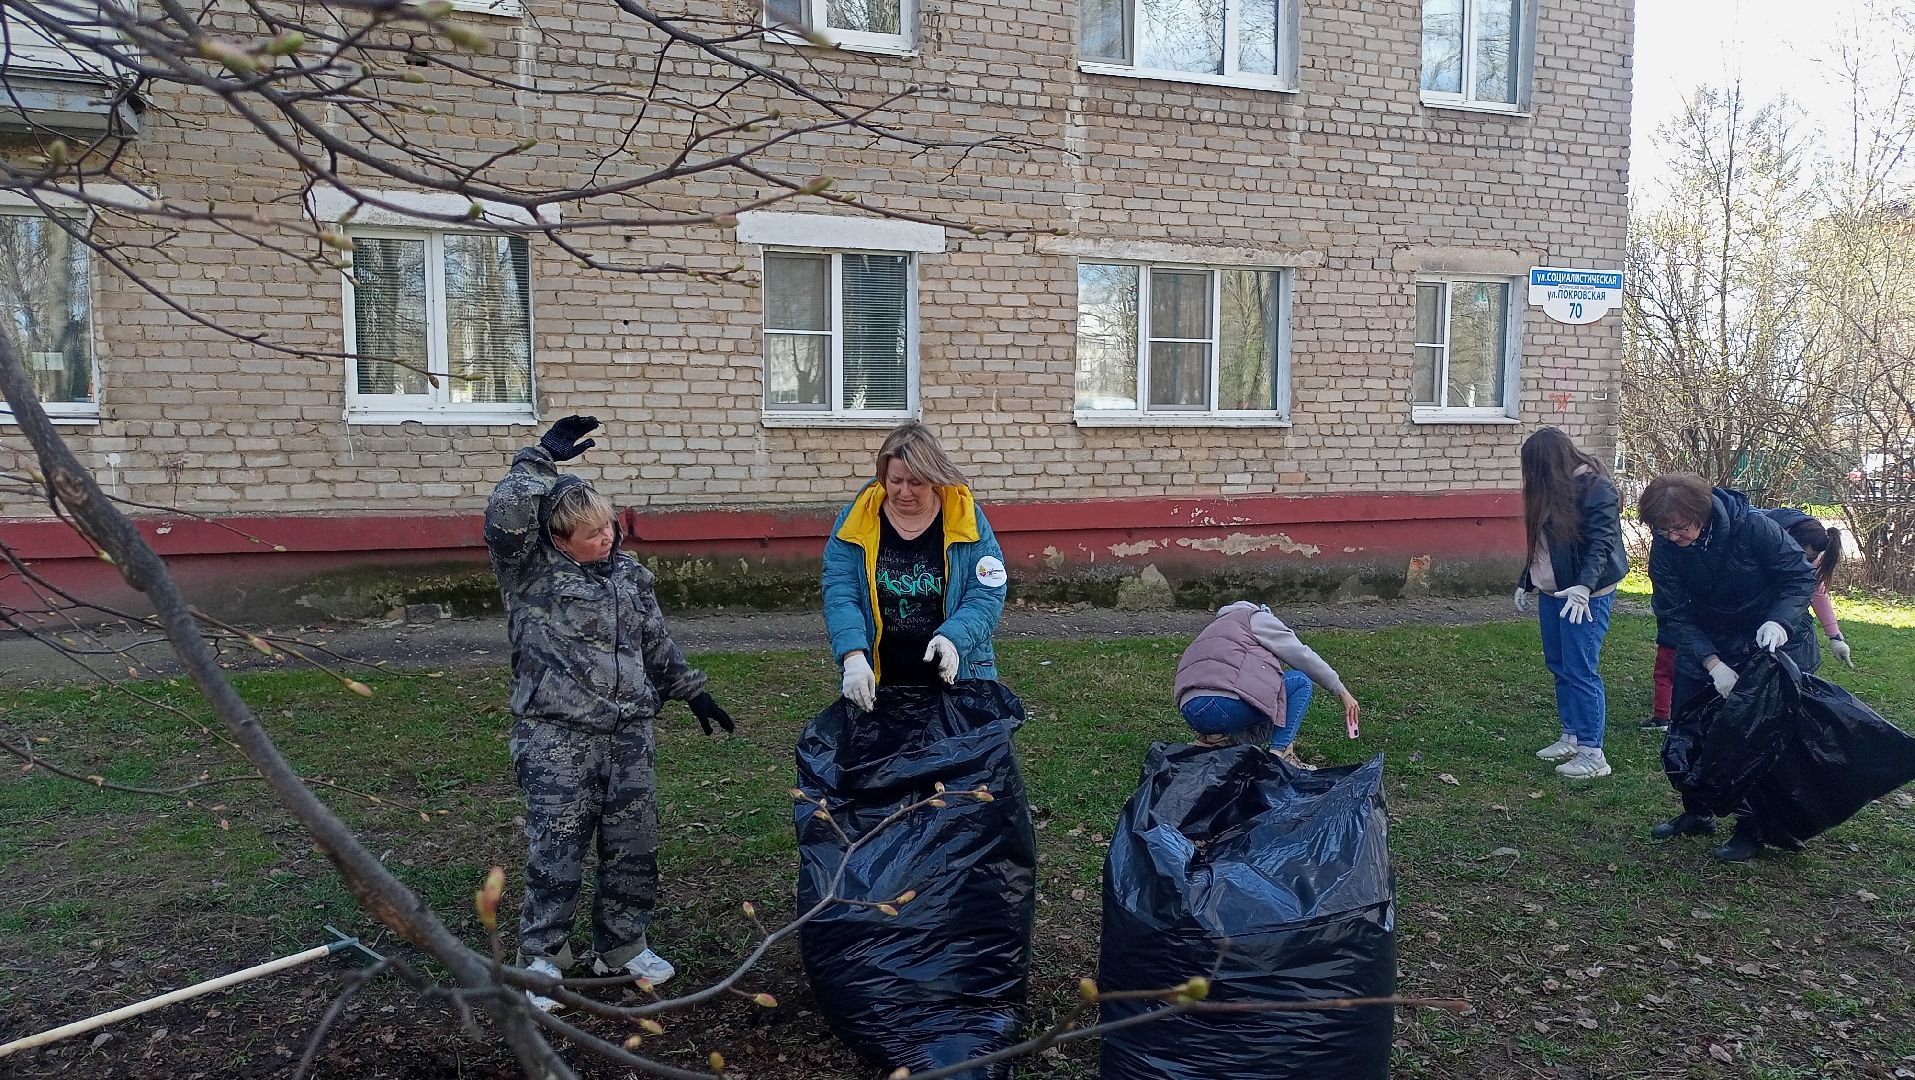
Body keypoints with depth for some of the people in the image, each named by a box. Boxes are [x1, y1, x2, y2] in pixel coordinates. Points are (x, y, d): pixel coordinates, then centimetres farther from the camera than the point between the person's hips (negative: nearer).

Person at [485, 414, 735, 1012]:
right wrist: (541, 459, -18)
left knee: (634, 845, 10)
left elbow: (657, 642, 21)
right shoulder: (530, 571, -4)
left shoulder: (630, 575, 12)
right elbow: (505, 514, -24)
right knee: (556, 848, -3)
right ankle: (542, 958, 15)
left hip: (629, 732, 5)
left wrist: (692, 691, 22)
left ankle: (622, 945, 28)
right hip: (557, 736, -5)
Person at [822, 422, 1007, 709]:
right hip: (877, 679, 1)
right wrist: (854, 658, -27)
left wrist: (952, 638, -28)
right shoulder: (855, 521, -5)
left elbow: (987, 596, -9)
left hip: (955, 676, 0)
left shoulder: (965, 519, -6)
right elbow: (839, 596, -11)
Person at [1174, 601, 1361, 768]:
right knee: (1300, 682, 8)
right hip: (1223, 704, -9)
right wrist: (1343, 692, 15)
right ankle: (1279, 753, -2)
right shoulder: (1257, 617, 15)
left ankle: (1216, 739, 8)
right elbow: (1301, 655, 8)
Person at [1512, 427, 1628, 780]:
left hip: (1585, 596, -9)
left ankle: (1592, 753, 0)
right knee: (1558, 665, 14)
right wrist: (1526, 582, 22)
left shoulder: (1596, 488, -15)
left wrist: (1584, 585, -36)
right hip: (1552, 592, 9)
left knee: (1580, 671, -7)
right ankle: (1571, 737, 26)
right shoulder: (1551, 490, 11)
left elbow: (1603, 542, -24)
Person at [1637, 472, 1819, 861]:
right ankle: (1697, 814, 26)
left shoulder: (1753, 526, -27)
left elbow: (1801, 577, -16)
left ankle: (1753, 829, 11)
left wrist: (1780, 620, -33)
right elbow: (1674, 614, -17)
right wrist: (1712, 663, -28)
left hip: (1771, 642, -4)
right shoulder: (1665, 546, -18)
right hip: (1704, 644, 4)